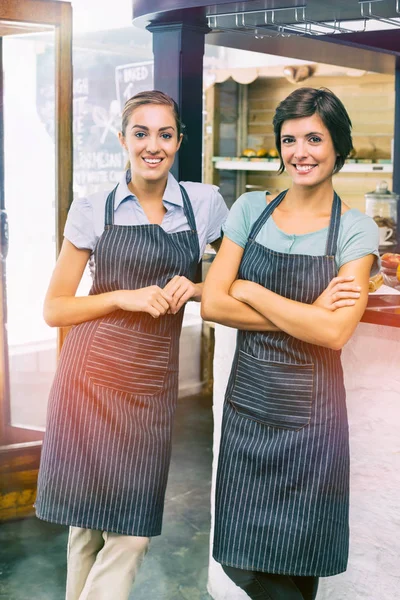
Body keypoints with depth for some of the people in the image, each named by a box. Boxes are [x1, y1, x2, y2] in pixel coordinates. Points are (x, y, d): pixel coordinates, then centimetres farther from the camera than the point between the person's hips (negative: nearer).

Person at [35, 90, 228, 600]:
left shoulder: (205, 203, 3)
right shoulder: (93, 211, 1)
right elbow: (54, 308, 2)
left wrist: (194, 289, -7)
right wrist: (126, 297, -12)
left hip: (153, 384, 1)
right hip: (91, 377, -1)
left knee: (132, 530, 1)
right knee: (86, 521, 5)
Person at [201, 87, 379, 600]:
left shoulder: (356, 230, -5)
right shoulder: (251, 209, 4)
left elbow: (335, 331, -16)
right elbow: (212, 303, -4)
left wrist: (251, 292, -11)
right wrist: (306, 316, -12)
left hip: (310, 411, -2)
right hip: (247, 402, 3)